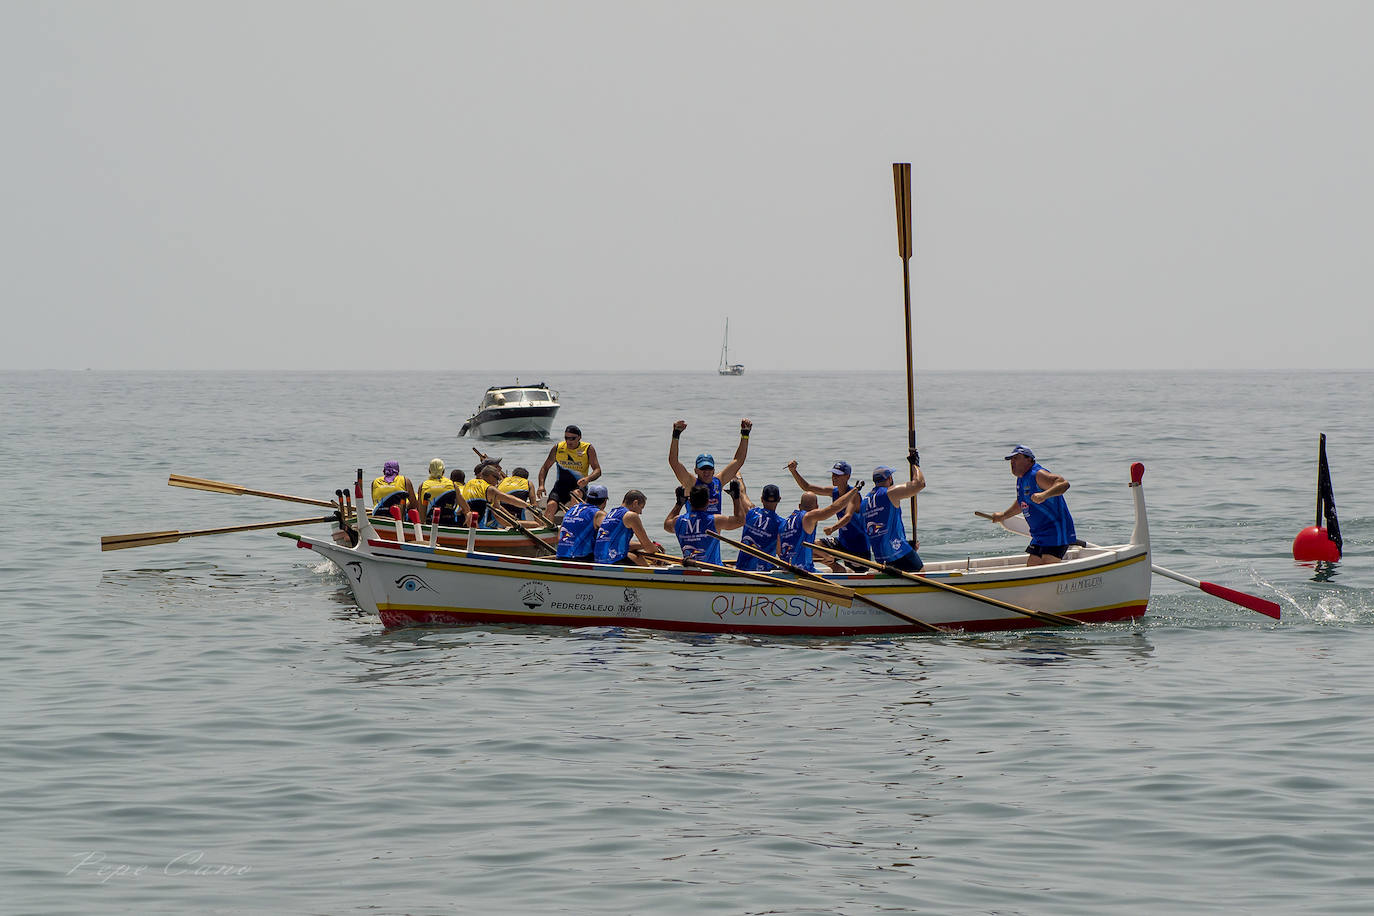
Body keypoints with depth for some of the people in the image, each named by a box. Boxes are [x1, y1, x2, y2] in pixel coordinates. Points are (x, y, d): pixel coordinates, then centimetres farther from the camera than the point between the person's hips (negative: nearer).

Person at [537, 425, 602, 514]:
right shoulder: (558, 449, 6)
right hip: (561, 485, 2)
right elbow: (545, 468, 14)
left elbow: (597, 470, -4)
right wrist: (541, 486, -3)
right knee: (551, 505, -27)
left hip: (579, 486, -2)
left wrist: (588, 479, -26)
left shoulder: (588, 449, 1)